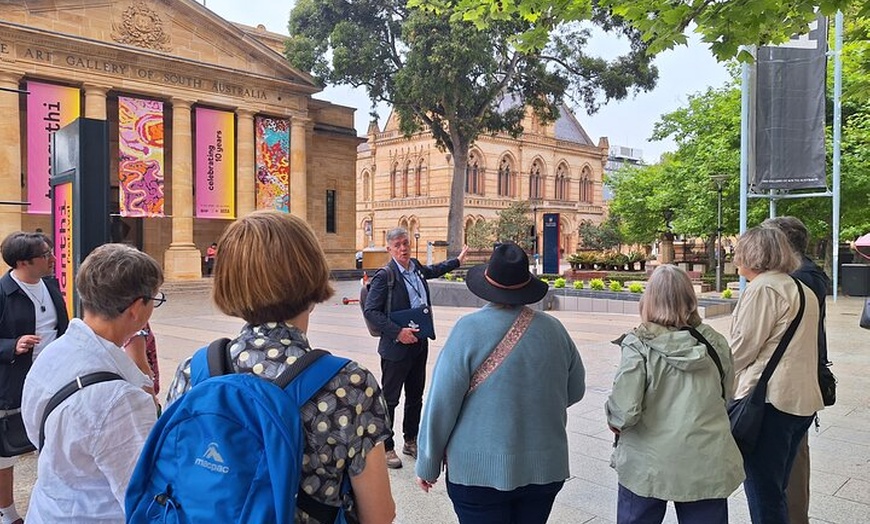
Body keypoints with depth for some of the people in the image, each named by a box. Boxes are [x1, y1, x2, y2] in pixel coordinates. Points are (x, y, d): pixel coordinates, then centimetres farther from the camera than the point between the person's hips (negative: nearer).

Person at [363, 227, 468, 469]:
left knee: (416, 397, 18)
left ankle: (411, 441, 33)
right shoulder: (384, 277, -14)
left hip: (419, 344, 7)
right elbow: (370, 311, -17)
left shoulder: (416, 268, 7)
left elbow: (432, 270, 31)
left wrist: (457, 261, 44)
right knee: (389, 399, 4)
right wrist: (398, 332, -23)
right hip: (396, 347, -7)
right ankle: (386, 447, 17)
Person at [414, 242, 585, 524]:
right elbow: (575, 391, 9)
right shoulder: (554, 329, -4)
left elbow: (441, 404, -13)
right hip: (546, 469, 4)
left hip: (479, 470, -3)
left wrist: (428, 465, -2)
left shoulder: (469, 329, -15)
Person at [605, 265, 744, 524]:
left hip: (648, 466, -3)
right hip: (707, 467, 4)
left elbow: (623, 414, -21)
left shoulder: (639, 346, -18)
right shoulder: (716, 343, -4)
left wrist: (613, 419, 0)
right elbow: (726, 396, 10)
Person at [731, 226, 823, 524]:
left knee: (762, 493, 0)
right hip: (803, 400, 9)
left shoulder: (762, 288, -13)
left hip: (768, 400, -9)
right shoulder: (803, 290, 16)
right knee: (776, 490, 20)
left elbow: (743, 347, -13)